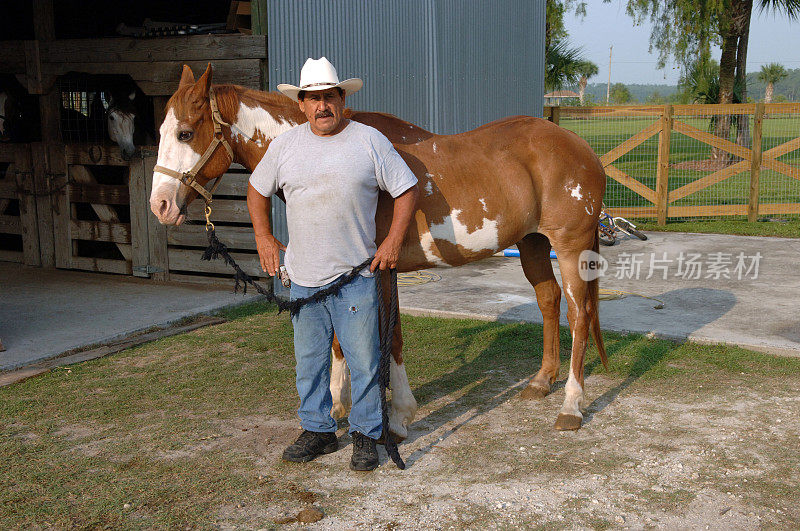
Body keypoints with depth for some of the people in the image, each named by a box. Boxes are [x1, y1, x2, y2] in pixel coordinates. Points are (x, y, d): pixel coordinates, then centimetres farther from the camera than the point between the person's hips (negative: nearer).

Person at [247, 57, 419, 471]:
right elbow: (257, 190, 18)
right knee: (309, 360, 13)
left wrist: (394, 240, -6)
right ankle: (317, 430, 29)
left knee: (363, 360, 2)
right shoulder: (284, 145, 4)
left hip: (355, 275, -3)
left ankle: (366, 435, 19)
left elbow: (407, 190, 1)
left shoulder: (370, 141, -3)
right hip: (303, 277, 3)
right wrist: (263, 238, 10)